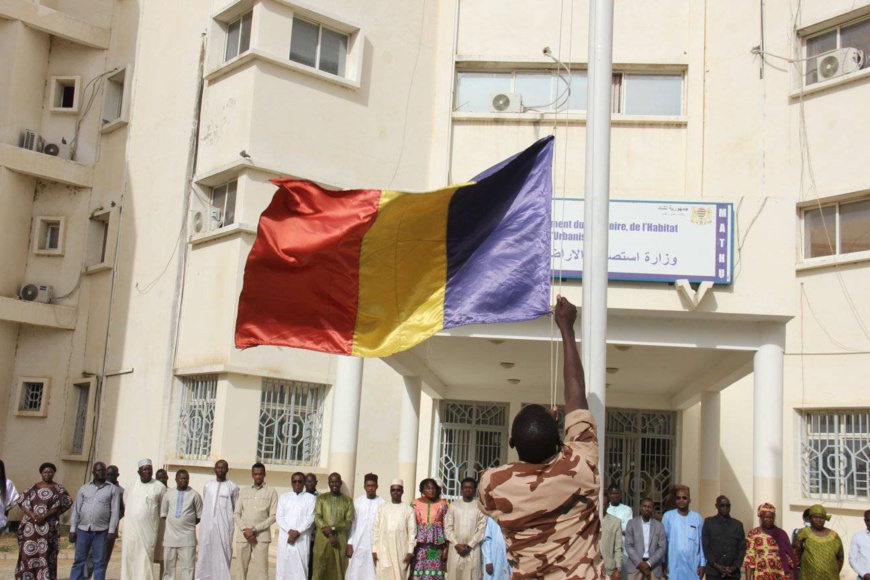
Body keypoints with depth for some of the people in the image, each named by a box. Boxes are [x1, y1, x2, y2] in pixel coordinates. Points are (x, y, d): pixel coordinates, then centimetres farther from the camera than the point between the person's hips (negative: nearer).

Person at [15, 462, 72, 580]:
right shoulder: (33, 488, 9)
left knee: (46, 553, -2)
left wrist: (45, 515, -15)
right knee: (28, 552, 1)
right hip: (30, 526, 2)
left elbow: (61, 506, -4)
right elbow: (22, 502, 3)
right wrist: (33, 516, -12)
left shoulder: (59, 489, 3)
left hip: (49, 527, -2)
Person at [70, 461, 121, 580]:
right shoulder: (84, 489, 12)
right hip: (83, 530, 2)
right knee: (79, 560, 5)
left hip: (101, 531, -2)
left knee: (99, 562, 3)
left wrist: (111, 530, -8)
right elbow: (76, 509, 11)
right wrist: (72, 529, 4)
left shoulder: (113, 489, 5)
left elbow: (115, 511, 0)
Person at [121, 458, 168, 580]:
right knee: (128, 558, 7)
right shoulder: (131, 486, 10)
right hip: (130, 529, 4)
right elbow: (124, 504, 23)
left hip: (148, 531, -4)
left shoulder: (160, 487, -1)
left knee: (145, 560, -6)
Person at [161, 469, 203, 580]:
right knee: (168, 565, 8)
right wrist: (172, 523, 5)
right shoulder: (168, 494, 8)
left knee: (188, 566, -4)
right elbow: (163, 514, 14)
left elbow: (199, 516, 6)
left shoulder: (195, 495, 2)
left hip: (187, 537, -2)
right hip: (170, 536, 2)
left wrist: (189, 524, 0)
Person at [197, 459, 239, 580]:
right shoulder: (207, 485, 11)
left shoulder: (233, 487, 3)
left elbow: (236, 509, 7)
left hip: (224, 526, -3)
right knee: (205, 552, 4)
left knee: (223, 554, -6)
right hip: (207, 525, 3)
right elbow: (204, 505, 16)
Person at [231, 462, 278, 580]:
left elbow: (273, 516, 0)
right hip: (242, 536, 3)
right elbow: (236, 514, 11)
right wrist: (245, 529, -6)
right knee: (238, 569, -1)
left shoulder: (271, 492, 7)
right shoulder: (243, 491, 16)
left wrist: (255, 529, -9)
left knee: (260, 570, -7)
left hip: (261, 536, -3)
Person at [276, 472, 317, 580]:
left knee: (301, 565, -7)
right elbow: (279, 516, 5)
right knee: (283, 564, -2)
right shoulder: (283, 497, 13)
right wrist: (290, 531, -9)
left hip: (302, 538, -2)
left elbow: (310, 518, -1)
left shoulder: (310, 498, 6)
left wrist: (297, 532, -11)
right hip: (284, 536, 2)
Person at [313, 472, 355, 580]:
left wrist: (333, 528, -14)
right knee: (320, 570, -1)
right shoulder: (321, 498, 9)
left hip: (340, 540, 0)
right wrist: (329, 534, -12)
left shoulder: (347, 500, 8)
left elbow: (349, 522, 1)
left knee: (338, 571, 1)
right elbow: (317, 518, 0)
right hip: (322, 540, 0)